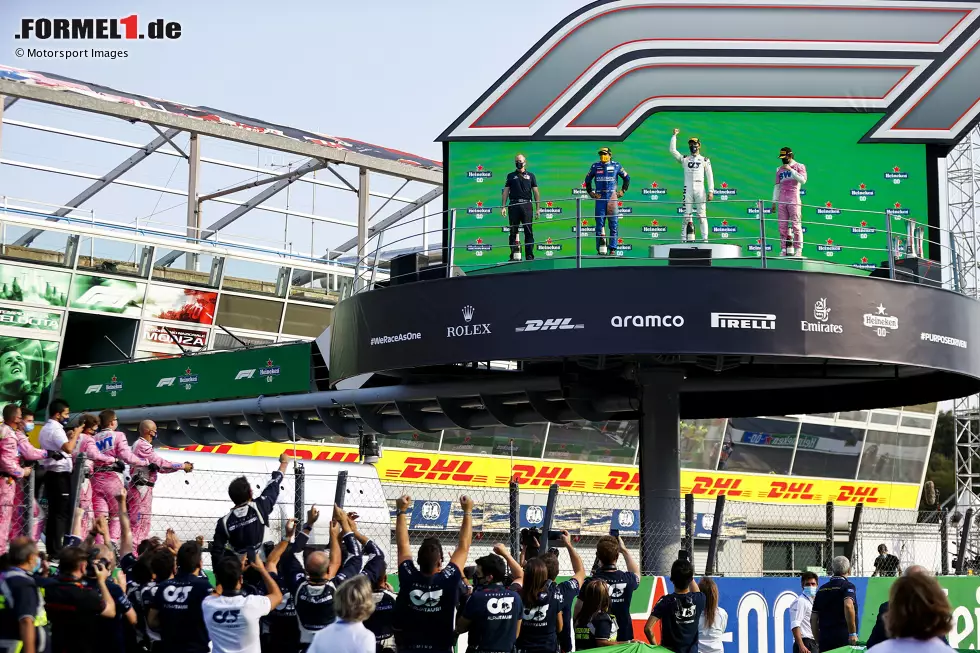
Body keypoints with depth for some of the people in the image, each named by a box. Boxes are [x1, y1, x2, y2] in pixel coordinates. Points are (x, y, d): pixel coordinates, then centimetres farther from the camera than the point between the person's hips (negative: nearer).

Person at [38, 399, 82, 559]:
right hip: (60, 474, -10)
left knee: (53, 513, 11)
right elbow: (69, 448, -29)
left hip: (50, 473, 10)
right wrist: (76, 434, -15)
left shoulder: (46, 428, 18)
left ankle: (51, 550, 13)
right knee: (62, 513, -9)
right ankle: (56, 552, -11)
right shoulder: (56, 429, -15)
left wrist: (68, 436, 17)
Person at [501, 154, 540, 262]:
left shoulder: (530, 175, 13)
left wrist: (537, 209, 3)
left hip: (527, 205, -1)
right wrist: (503, 207, -1)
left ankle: (529, 256, -3)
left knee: (528, 232, -4)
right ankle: (514, 256, 2)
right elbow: (505, 192, 11)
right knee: (513, 231, 0)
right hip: (513, 205, 1)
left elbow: (536, 192, 10)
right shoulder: (511, 176, 15)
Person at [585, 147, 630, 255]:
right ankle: (600, 249, 2)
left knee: (614, 224, -2)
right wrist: (590, 192, 11)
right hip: (600, 197, 1)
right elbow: (587, 179, 19)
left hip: (612, 196, -1)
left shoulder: (616, 166, 4)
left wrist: (623, 191, 9)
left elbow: (626, 177, 17)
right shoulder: (595, 166, 6)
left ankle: (612, 249, 1)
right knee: (599, 223, -1)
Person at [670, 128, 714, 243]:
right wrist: (674, 135, 4)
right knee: (687, 215, -1)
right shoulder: (684, 159, 15)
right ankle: (684, 238, -2)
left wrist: (711, 191, -3)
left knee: (702, 215, -5)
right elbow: (672, 150, 6)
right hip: (688, 189, 1)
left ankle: (705, 239, -8)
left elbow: (709, 176, 7)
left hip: (700, 189, -1)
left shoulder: (704, 160, 11)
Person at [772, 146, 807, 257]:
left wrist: (790, 169, -11)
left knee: (796, 225, -8)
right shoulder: (779, 170, 20)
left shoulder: (799, 166, 6)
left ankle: (798, 250, -9)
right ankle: (784, 250, 2)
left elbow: (803, 180, -11)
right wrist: (774, 202, 13)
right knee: (782, 226, 1)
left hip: (793, 200, -5)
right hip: (781, 201, 5)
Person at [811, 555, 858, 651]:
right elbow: (848, 606, -24)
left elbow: (813, 619, 14)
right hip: (843, 639, -5)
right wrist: (853, 633, -21)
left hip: (824, 640, 5)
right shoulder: (848, 586, -3)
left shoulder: (822, 589, 14)